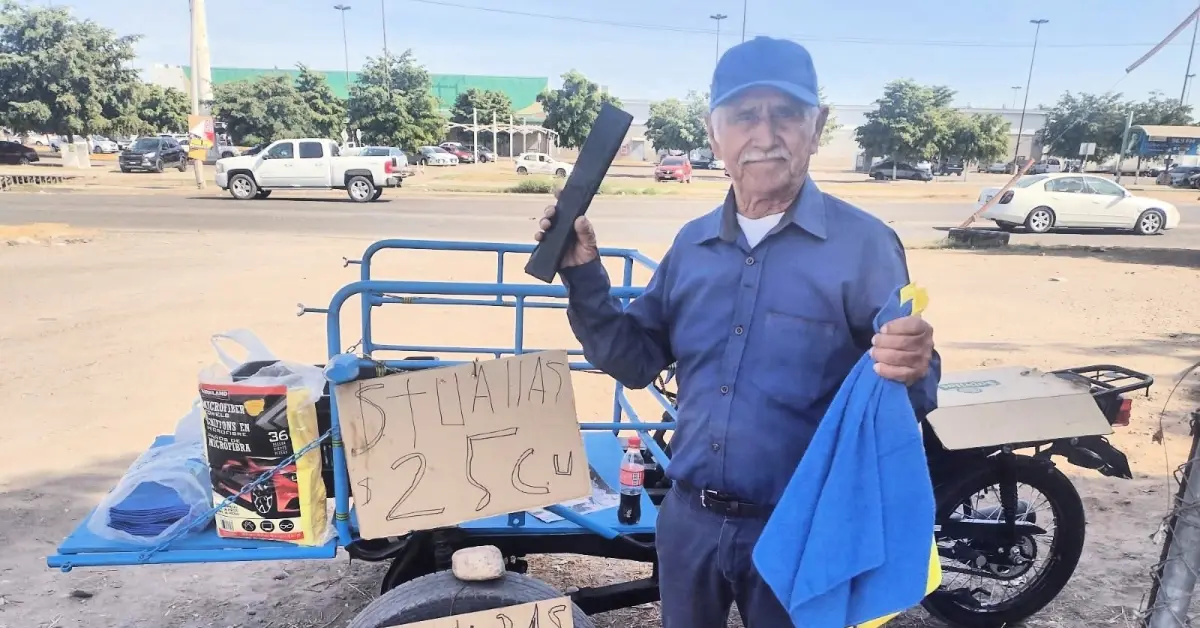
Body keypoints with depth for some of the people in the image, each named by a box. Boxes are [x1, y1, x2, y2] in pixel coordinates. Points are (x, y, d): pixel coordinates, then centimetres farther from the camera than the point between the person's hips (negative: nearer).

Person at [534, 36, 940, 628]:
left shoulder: (864, 244, -12)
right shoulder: (692, 243, 3)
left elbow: (906, 384, -12)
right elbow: (635, 361, 5)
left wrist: (911, 372, -35)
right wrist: (583, 275, -5)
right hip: (688, 517, 5)